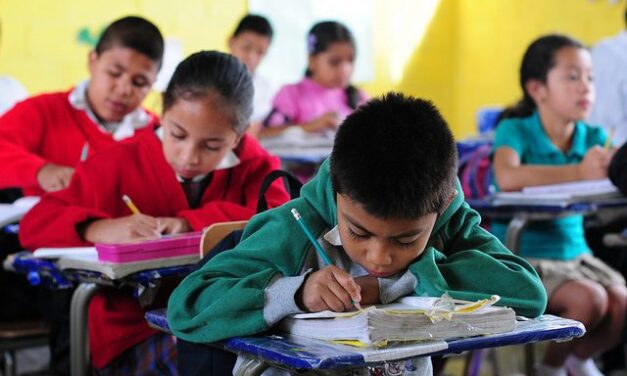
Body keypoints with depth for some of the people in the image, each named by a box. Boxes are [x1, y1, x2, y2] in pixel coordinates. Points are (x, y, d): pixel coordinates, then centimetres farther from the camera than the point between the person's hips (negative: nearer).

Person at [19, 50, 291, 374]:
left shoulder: (252, 164, 4)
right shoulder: (121, 163, -1)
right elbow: (35, 224, -5)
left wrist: (194, 222, -20)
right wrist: (101, 229, -26)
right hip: (136, 334, -3)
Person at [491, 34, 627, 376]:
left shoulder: (593, 137, 5)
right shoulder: (516, 130, -10)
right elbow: (507, 178, -31)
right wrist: (579, 172, -36)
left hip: (575, 253, 5)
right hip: (523, 257, -5)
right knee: (589, 300, -25)